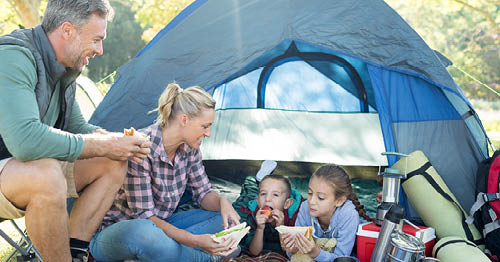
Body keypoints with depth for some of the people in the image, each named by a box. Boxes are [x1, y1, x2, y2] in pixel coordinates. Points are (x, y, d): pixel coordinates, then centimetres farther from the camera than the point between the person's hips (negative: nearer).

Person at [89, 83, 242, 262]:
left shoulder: (189, 148, -3)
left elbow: (203, 191, 7)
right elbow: (144, 216, -27)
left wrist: (222, 202, -18)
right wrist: (195, 240, -37)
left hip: (160, 224, 7)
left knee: (226, 220, -6)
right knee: (144, 233, -42)